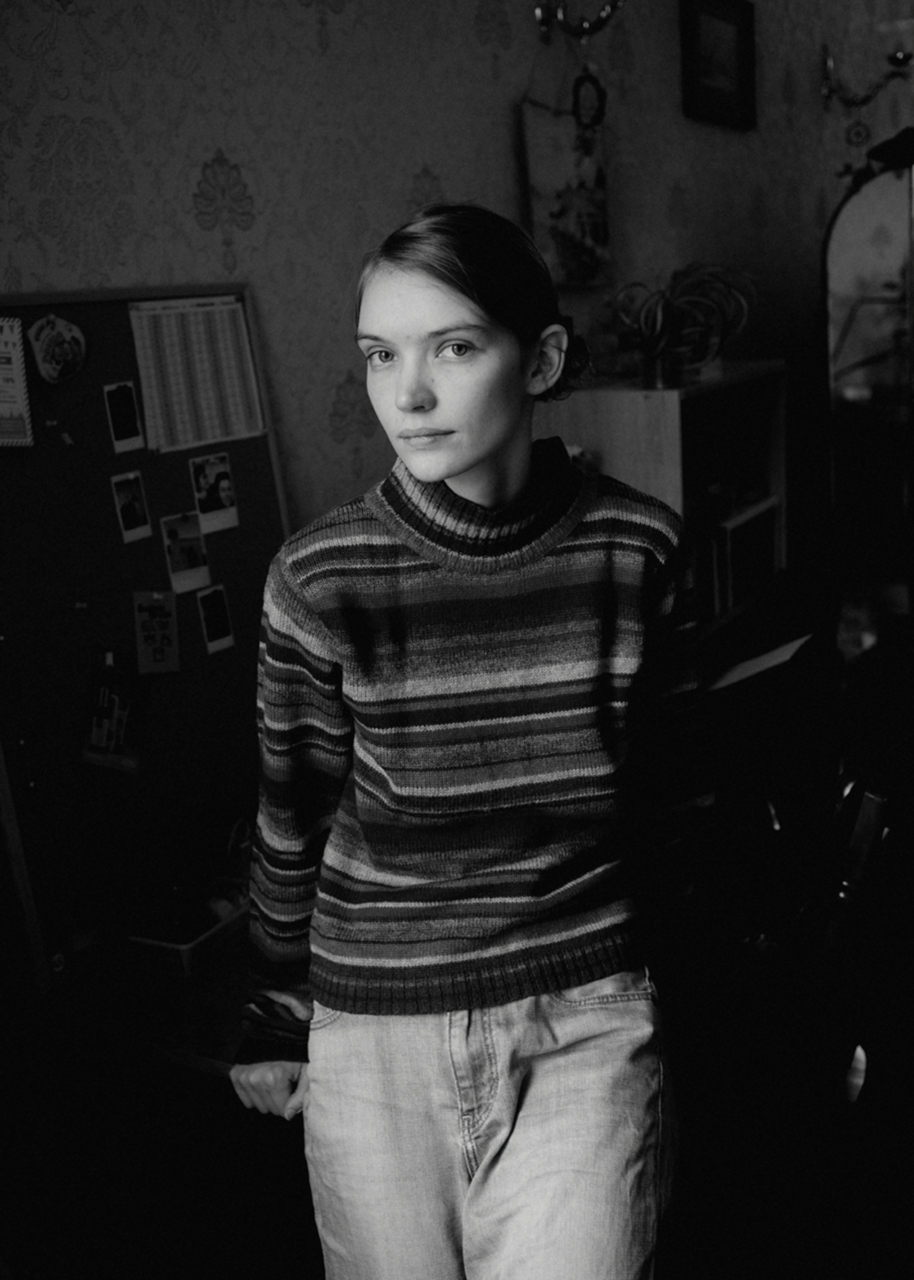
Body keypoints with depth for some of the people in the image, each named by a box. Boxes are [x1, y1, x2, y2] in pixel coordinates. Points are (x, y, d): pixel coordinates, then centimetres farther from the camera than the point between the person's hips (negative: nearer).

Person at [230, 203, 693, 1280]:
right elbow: (292, 818, -1)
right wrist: (274, 1018, 10)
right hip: (375, 1034, 0)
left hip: (587, 1024, 1)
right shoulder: (319, 579, -14)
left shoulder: (638, 548, -10)